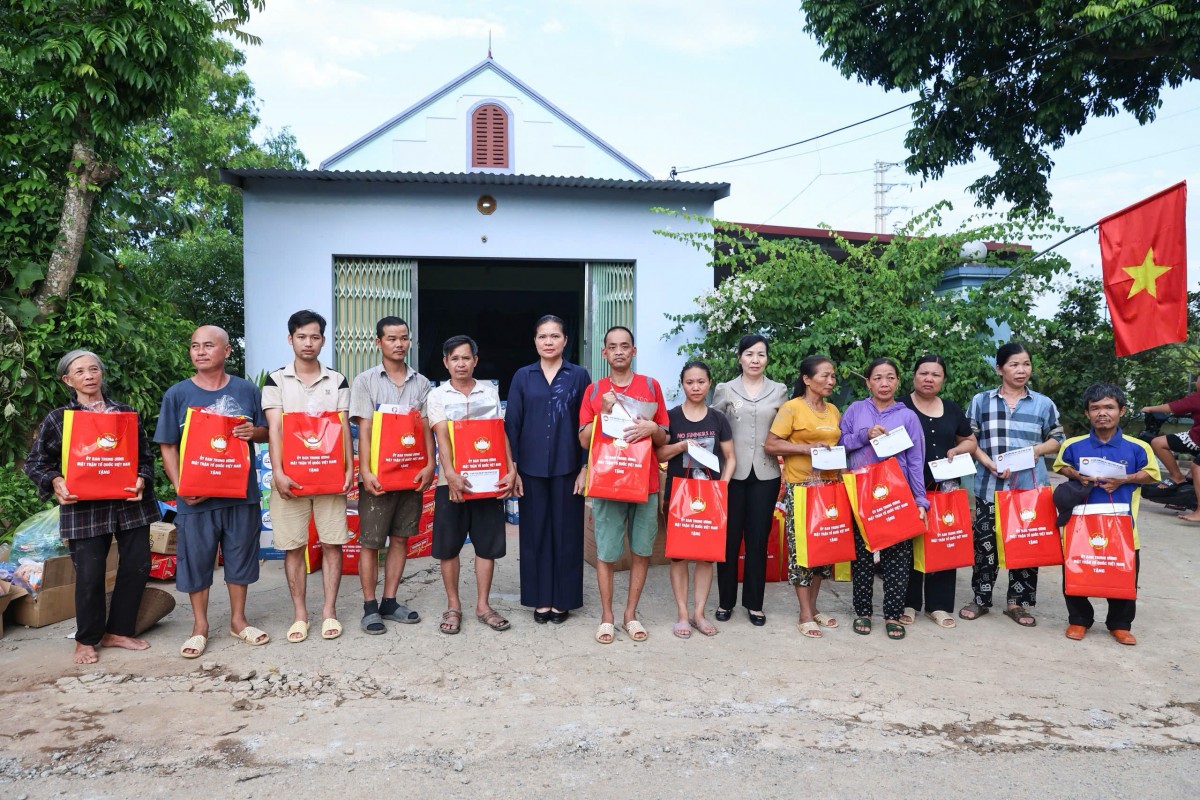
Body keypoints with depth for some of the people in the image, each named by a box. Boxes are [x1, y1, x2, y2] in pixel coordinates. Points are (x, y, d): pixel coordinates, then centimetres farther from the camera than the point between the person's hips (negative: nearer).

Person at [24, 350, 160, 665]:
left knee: (137, 565, 5)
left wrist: (142, 479, -10)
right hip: (84, 507, -3)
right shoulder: (58, 419, 3)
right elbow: (35, 462, 5)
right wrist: (56, 482, -15)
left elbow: (145, 455, 10)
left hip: (130, 503, 3)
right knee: (90, 574, -2)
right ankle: (87, 640, 18)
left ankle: (118, 631, 23)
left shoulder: (126, 413, 9)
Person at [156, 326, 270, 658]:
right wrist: (180, 487, -13)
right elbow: (167, 447, -1)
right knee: (196, 560, 7)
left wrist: (253, 432, -14)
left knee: (240, 556, 11)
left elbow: (265, 432, 11)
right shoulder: (177, 394, -1)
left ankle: (238, 619, 28)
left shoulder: (247, 390, 3)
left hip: (241, 493, 1)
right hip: (196, 496, -1)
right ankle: (200, 626, 24)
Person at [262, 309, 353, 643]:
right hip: (290, 476, -1)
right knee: (293, 546, 4)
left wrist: (350, 468, -5)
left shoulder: (337, 381, 7)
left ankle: (329, 611, 13)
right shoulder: (276, 380, 3)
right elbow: (274, 429, -5)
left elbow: (344, 428, 5)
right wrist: (278, 472, -15)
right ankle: (299, 614, 15)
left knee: (332, 543, 2)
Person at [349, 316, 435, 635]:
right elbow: (364, 429, -7)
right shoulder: (365, 381, 0)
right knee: (370, 542, 2)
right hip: (377, 474, -3)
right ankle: (370, 607, 12)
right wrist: (366, 471, -15)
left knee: (400, 538, 10)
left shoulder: (421, 383, 8)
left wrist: (429, 465, -7)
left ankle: (390, 602, 21)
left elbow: (426, 428, 5)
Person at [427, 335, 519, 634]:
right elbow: (442, 438, -11)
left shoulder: (490, 391, 8)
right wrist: (451, 475, -24)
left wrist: (511, 470, -6)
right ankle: (453, 606, 18)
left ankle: (483, 605, 18)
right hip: (452, 481, -1)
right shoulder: (437, 395, 2)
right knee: (448, 545, 4)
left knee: (487, 544, 6)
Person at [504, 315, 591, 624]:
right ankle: (540, 599, 18)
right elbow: (511, 424, 5)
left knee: (566, 532, 4)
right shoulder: (522, 376, 6)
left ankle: (562, 600, 16)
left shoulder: (579, 376, 3)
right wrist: (511, 467, -1)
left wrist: (585, 467, -5)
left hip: (567, 467, -1)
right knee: (535, 532, 6)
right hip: (532, 468, 1)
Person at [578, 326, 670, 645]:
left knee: (641, 551, 6)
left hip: (646, 483, 1)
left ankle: (631, 613, 20)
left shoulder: (651, 386, 5)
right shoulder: (595, 390, 4)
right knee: (606, 553, 2)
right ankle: (607, 616, 14)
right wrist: (603, 411, -11)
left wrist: (652, 428, -12)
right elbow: (584, 440, 1)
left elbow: (663, 439, 9)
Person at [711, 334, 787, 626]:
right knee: (729, 538, 3)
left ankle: (754, 603, 17)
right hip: (732, 473, -1)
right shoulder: (724, 390, 4)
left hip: (765, 474, 1)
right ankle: (726, 601, 16)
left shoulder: (779, 391, 8)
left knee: (758, 539, 6)